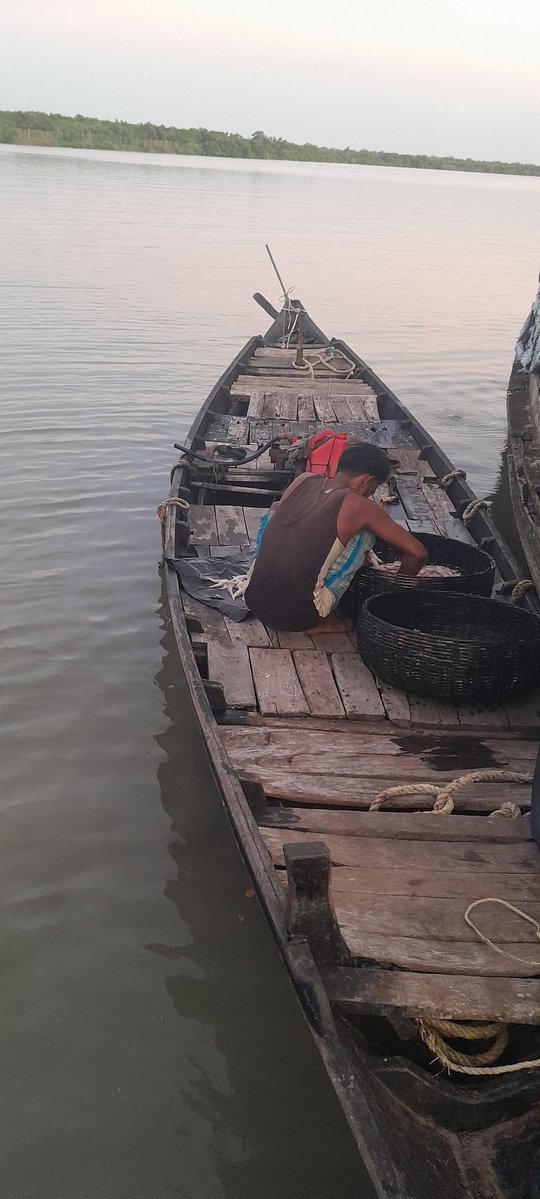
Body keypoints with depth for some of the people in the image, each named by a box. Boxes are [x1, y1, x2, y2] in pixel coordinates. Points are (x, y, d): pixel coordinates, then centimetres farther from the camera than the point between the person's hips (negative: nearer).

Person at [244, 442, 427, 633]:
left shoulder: (302, 481, 8)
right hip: (297, 617, -5)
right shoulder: (358, 506, -5)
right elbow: (417, 552, 2)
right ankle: (320, 620, 10)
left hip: (254, 600, 5)